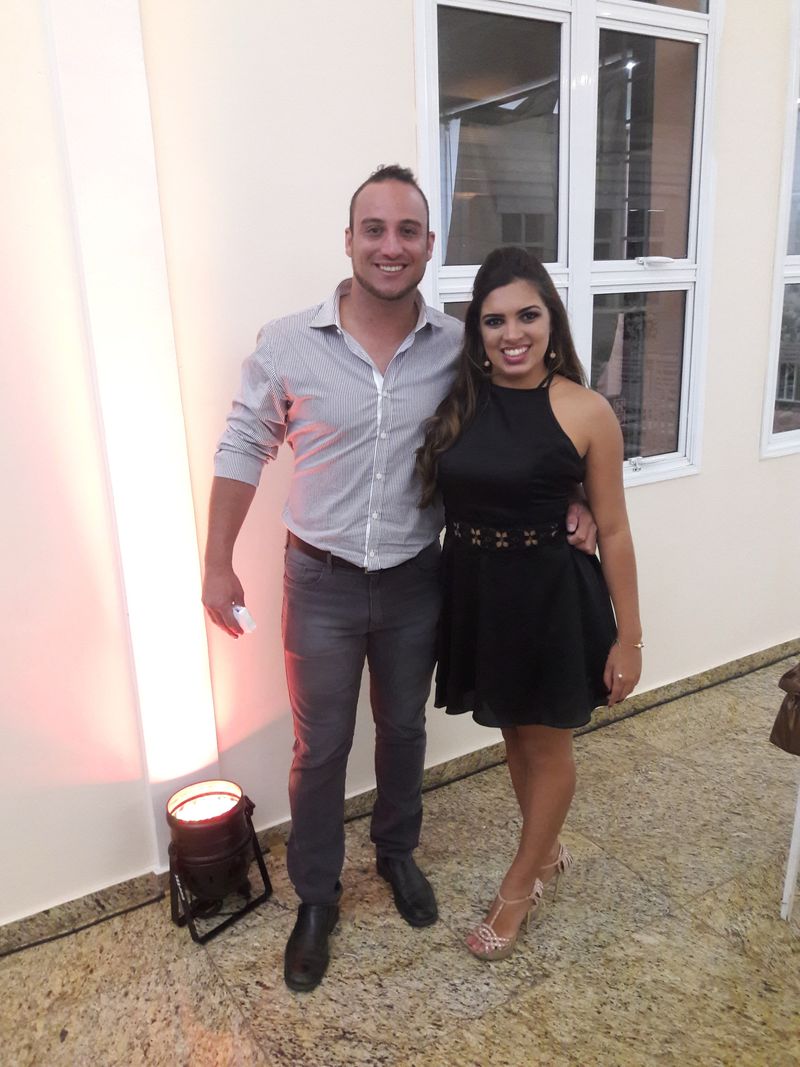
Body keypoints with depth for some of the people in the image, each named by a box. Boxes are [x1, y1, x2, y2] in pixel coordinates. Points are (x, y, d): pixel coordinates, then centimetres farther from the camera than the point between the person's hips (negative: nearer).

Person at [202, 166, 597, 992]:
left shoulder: (459, 348, -8)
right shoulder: (287, 344, -11)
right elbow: (243, 450, -3)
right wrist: (218, 564, -3)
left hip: (415, 582, 2)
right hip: (321, 583, -1)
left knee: (403, 729, 21)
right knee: (320, 747, 13)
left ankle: (397, 853, 49)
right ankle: (315, 894, 37)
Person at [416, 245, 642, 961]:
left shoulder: (585, 412, -13)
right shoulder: (455, 402, -1)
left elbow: (613, 531, -9)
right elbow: (431, 496, 9)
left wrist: (628, 636, -6)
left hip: (550, 599, -4)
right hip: (475, 593, 5)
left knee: (547, 744, 14)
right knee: (514, 735, 21)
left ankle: (517, 890, 36)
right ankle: (547, 855, 47)